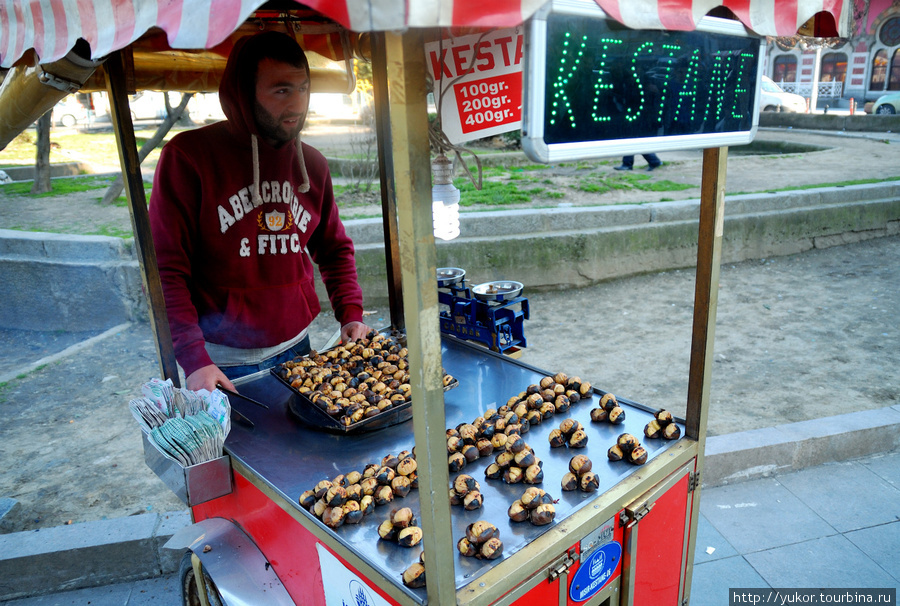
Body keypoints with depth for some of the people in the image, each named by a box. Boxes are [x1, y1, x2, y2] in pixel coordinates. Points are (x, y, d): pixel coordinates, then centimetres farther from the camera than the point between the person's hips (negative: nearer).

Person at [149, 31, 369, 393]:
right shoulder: (188, 156, -12)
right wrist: (194, 359, -21)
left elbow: (335, 249, 13)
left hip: (296, 349, 5)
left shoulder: (313, 164, 3)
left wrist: (351, 314, -1)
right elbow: (165, 268, -14)